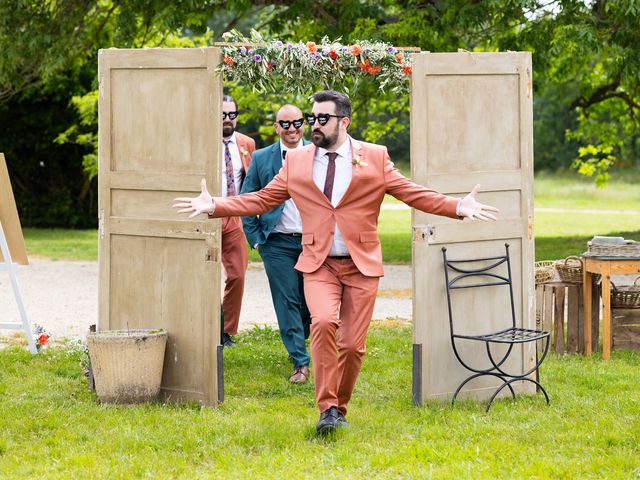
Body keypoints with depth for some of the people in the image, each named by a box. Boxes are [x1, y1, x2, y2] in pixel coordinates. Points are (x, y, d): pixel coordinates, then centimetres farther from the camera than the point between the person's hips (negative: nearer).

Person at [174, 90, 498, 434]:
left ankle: (339, 409, 22)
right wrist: (214, 206, -1)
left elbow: (414, 194, 1)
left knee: (353, 344, 0)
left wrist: (458, 207, -12)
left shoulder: (375, 158, 2)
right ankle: (327, 408, -17)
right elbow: (261, 200, 10)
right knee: (323, 321, -25)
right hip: (319, 264, 0)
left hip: (362, 265, 0)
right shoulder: (296, 162, 7)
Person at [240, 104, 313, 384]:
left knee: (311, 301, 7)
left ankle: (298, 342, 35)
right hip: (278, 243, -1)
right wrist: (255, 238, 2)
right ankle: (300, 362, -2)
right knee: (287, 301, -5)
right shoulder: (261, 159, 3)